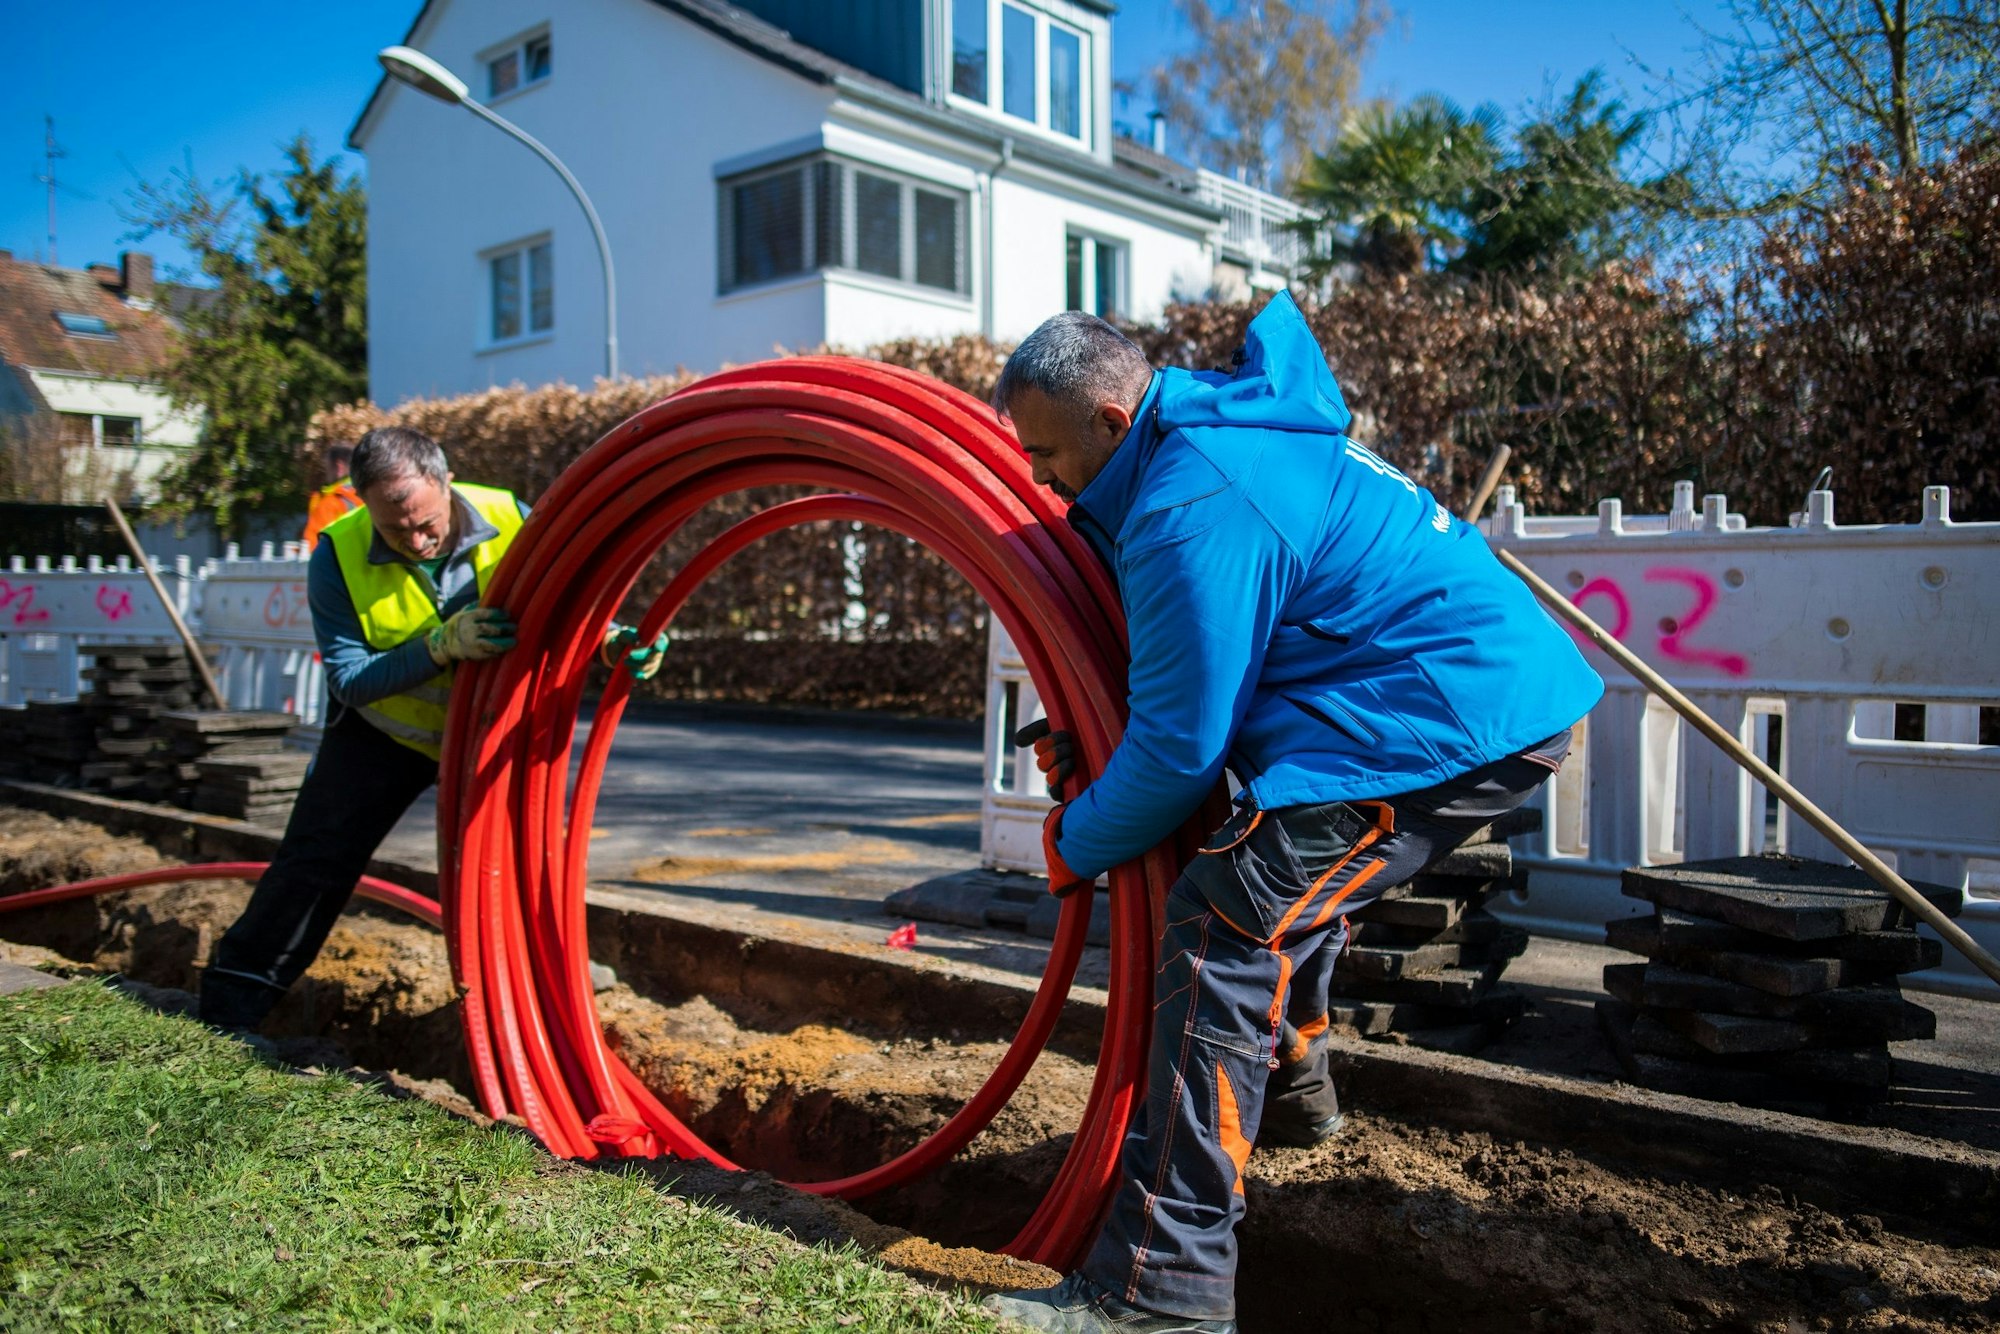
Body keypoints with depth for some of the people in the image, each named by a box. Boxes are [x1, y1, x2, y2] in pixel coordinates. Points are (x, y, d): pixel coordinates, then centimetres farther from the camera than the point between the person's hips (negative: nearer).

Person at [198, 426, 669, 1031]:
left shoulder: (509, 521, -22)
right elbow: (348, 679, -25)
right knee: (313, 861, 2)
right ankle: (226, 1011, 17)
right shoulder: (339, 556, -24)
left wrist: (612, 643, -34)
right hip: (384, 731, -1)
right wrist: (442, 646, -40)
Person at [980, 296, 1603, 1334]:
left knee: (1225, 922, -17)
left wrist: (1078, 844, 0)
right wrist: (1081, 731, 10)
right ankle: (1289, 1083, 48)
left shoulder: (1196, 508, -21)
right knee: (1288, 861, 29)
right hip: (1491, 690, 11)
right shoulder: (1216, 426, 13)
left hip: (1454, 717, -11)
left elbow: (1179, 744, -17)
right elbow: (1186, 658, 23)